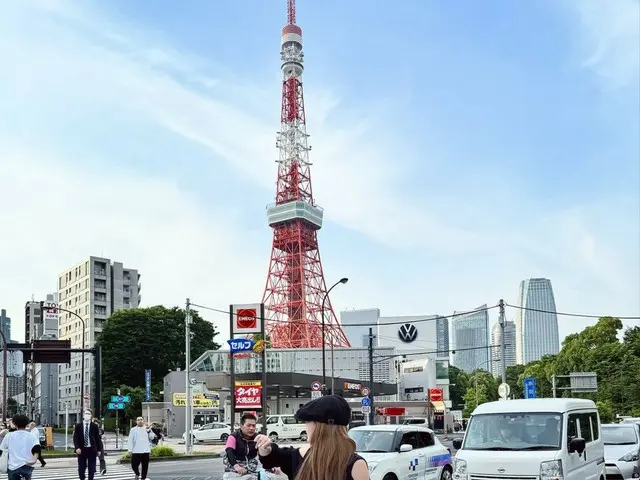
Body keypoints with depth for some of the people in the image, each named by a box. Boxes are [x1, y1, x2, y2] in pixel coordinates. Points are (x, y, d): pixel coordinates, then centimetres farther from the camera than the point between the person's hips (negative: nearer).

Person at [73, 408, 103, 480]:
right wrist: (77, 448, -14)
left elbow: (98, 438, 3)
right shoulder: (78, 426, 3)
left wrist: (99, 450, -1)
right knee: (81, 469, 4)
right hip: (81, 450, 0)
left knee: (91, 469, 3)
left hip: (92, 450, 0)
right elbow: (75, 438, 0)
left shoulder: (94, 426, 2)